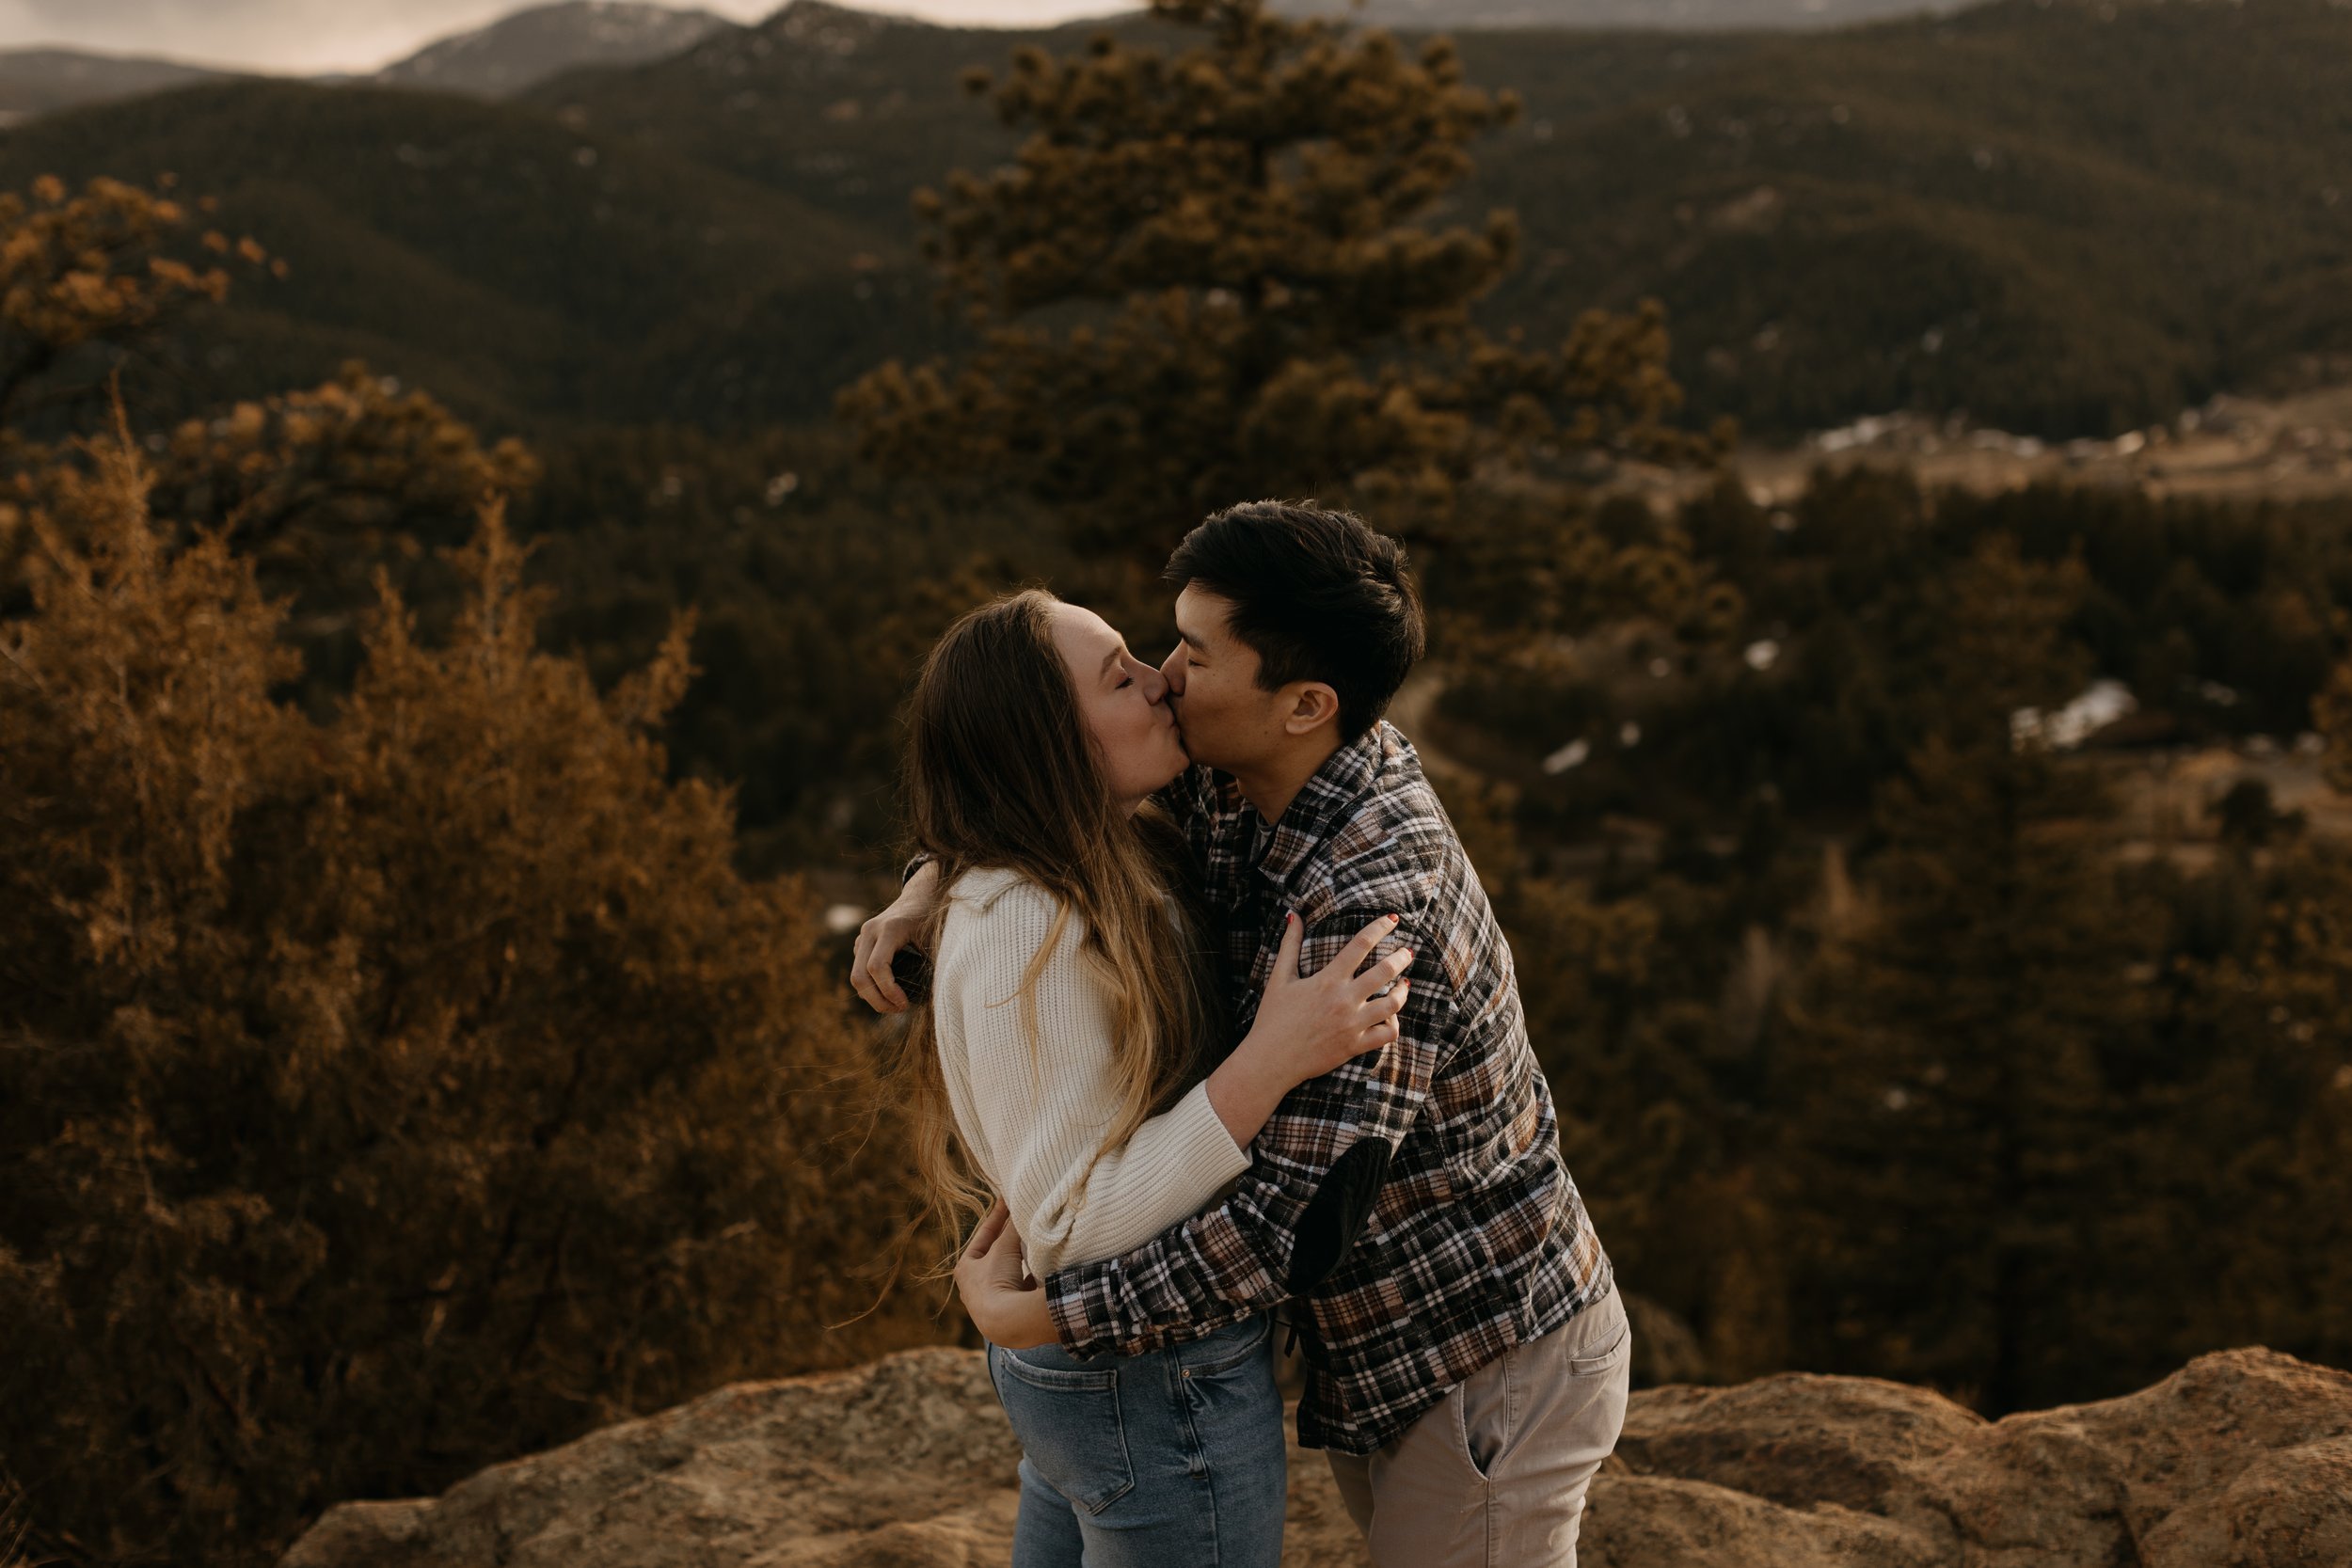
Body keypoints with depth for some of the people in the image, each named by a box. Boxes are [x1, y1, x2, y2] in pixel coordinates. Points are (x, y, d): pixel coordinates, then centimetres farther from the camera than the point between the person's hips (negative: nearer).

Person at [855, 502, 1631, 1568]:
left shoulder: (1376, 908, -33)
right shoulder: (1239, 786, -5)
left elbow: (1297, 1222, -34)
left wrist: (1029, 1315, -26)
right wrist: (931, 883, -4)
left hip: (1487, 1369, -9)